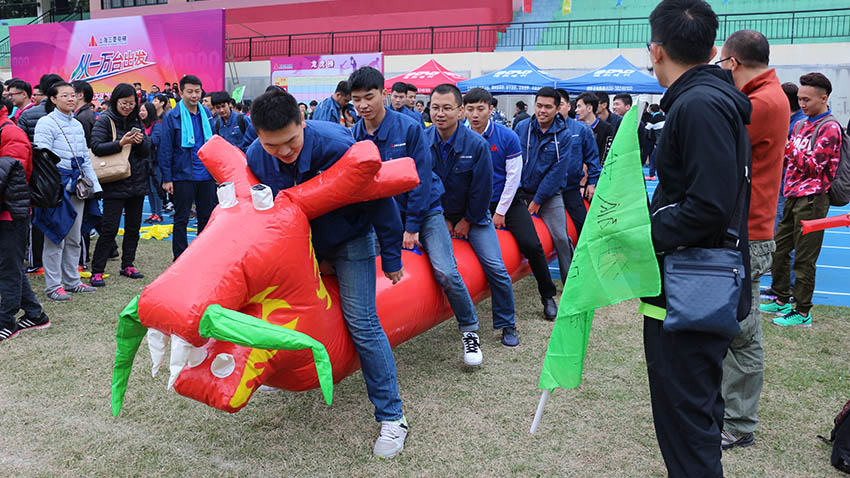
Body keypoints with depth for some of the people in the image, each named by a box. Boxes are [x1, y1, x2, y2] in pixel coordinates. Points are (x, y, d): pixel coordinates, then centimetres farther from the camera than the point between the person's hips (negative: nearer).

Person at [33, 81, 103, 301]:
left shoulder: (77, 125, 16)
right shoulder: (46, 123, -6)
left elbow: (86, 159, 20)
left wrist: (94, 185, 15)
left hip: (77, 186, 7)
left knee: (74, 237, 12)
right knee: (56, 236, -4)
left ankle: (72, 280, 23)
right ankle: (53, 285, 4)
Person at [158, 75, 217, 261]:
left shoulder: (206, 113, 7)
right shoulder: (172, 117, -7)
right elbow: (165, 149, -7)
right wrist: (167, 178, -10)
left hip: (206, 175, 5)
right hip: (183, 176, -4)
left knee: (208, 217, 11)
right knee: (181, 219, 5)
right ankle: (180, 259, 14)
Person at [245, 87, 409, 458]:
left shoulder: (336, 145, -34)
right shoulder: (255, 157, -18)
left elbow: (381, 202, -22)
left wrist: (392, 259, -13)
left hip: (350, 240, -5)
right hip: (300, 243, 5)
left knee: (362, 324, -11)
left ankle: (392, 417, -4)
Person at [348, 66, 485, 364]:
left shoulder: (409, 128, -15)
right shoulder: (354, 135, -3)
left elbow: (421, 179, -14)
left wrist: (412, 228, -15)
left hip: (424, 209, -4)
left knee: (446, 273, -15)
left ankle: (469, 331, 7)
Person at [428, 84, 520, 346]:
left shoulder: (477, 144, -19)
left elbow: (482, 189, -12)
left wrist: (467, 221, -6)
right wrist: (442, 219, -3)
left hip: (473, 215, -2)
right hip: (436, 214, 3)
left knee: (496, 269, -8)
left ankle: (507, 326, 10)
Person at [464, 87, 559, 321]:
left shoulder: (507, 137, -12)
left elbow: (513, 176, -9)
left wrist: (500, 212, -10)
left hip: (507, 201, -2)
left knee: (531, 246, -12)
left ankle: (547, 296, 6)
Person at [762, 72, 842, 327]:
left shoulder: (829, 127, -10)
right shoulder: (801, 124, 15)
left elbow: (813, 165, -17)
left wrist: (787, 146, -16)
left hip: (811, 199, -9)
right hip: (793, 197, 9)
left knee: (804, 259, -3)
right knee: (779, 250, 14)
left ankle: (803, 313, 6)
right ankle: (782, 300, 28)